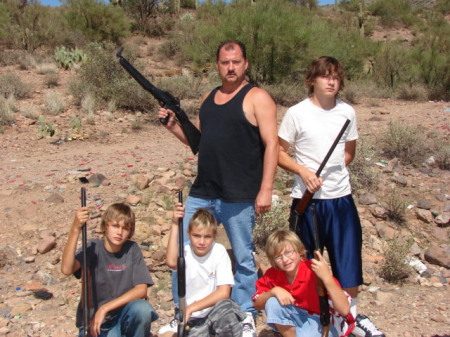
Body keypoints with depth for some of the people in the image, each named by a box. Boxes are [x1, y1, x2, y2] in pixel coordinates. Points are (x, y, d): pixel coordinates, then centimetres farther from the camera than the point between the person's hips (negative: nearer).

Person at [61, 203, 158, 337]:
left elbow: (141, 290, -13)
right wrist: (75, 229, -38)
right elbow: (66, 269, -29)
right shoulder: (94, 248, -10)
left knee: (142, 308, -27)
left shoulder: (132, 249, -6)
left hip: (124, 314, 3)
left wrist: (105, 308, -20)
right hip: (94, 320, -2)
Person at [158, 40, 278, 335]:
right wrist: (173, 125, 5)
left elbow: (271, 145, -12)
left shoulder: (257, 98, -6)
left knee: (244, 259, 7)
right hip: (201, 193, 7)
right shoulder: (209, 98, 15)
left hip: (239, 197, -6)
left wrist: (265, 189, -18)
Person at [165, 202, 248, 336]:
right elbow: (171, 262, -32)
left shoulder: (219, 251, -9)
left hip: (215, 311, 0)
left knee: (225, 307, -30)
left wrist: (191, 308, -20)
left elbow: (224, 292, -15)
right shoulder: (185, 251, -7)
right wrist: (175, 224, -30)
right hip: (193, 319, 1)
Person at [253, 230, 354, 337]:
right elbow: (257, 304, -4)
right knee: (272, 303, -22)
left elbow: (344, 310, -32)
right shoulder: (272, 275, -11)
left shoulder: (314, 271, -27)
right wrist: (274, 291, -23)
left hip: (324, 321, -4)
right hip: (298, 318, 5)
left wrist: (327, 277, -46)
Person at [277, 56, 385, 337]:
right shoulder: (297, 113, -6)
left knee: (350, 259, 9)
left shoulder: (347, 112, 5)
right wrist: (304, 171, -18)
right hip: (308, 198, -3)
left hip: (341, 197, 3)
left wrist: (331, 172, -1)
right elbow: (279, 153, -2)